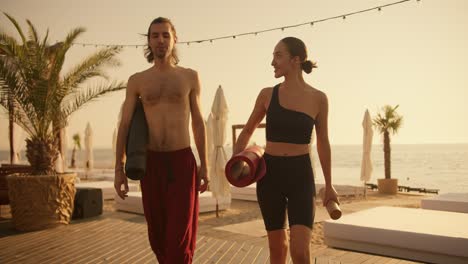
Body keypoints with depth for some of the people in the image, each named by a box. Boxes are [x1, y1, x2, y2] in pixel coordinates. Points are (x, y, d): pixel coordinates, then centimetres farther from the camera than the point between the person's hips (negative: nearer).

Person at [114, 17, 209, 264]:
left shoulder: (190, 77, 3)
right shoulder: (136, 81, 3)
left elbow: (198, 122, 6)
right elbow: (124, 125, 3)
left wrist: (204, 165, 2)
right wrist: (119, 168, -4)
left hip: (183, 162, -1)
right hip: (151, 163, 2)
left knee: (180, 234, -7)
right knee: (157, 233, 11)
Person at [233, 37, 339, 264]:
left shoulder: (318, 98, -2)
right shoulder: (267, 95, 0)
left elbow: (322, 143, 8)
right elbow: (247, 130, 13)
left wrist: (328, 185, 12)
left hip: (301, 175, -1)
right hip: (270, 173, 2)